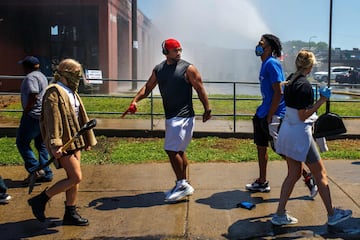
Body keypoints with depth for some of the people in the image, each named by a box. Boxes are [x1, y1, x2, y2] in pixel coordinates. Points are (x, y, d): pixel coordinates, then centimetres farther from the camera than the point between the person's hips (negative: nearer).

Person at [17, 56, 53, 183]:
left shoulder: (31, 77, -13)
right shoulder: (41, 76, 18)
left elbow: (34, 96, -24)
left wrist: (26, 111, -13)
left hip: (34, 115, -10)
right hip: (44, 115, 10)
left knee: (22, 142, -1)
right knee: (41, 144, 13)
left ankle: (35, 170, -7)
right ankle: (46, 173, 15)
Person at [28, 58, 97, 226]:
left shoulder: (71, 92, 17)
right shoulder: (54, 92, -12)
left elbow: (80, 117, 22)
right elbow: (52, 120, -20)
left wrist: (87, 139, 22)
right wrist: (55, 145, -27)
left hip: (74, 140, 9)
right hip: (63, 143, -9)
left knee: (73, 178, 10)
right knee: (76, 177, -10)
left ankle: (70, 214, 20)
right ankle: (40, 200, 2)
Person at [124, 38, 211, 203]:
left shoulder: (188, 68, -6)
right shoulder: (158, 69, 10)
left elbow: (200, 89, -4)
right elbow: (147, 87, 9)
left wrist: (207, 109, -4)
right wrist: (135, 100, -7)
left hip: (183, 117, -7)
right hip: (170, 116, 7)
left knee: (172, 150, -12)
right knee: (178, 151, 14)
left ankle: (182, 185, -1)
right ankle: (183, 185, 25)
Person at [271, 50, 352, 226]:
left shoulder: (291, 81, 8)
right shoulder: (304, 85, -18)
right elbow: (303, 116, -19)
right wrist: (321, 101, -17)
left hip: (287, 131, 9)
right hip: (299, 134, -9)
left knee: (293, 174, 15)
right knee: (321, 174, 6)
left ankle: (280, 215, 15)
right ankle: (332, 215, 17)